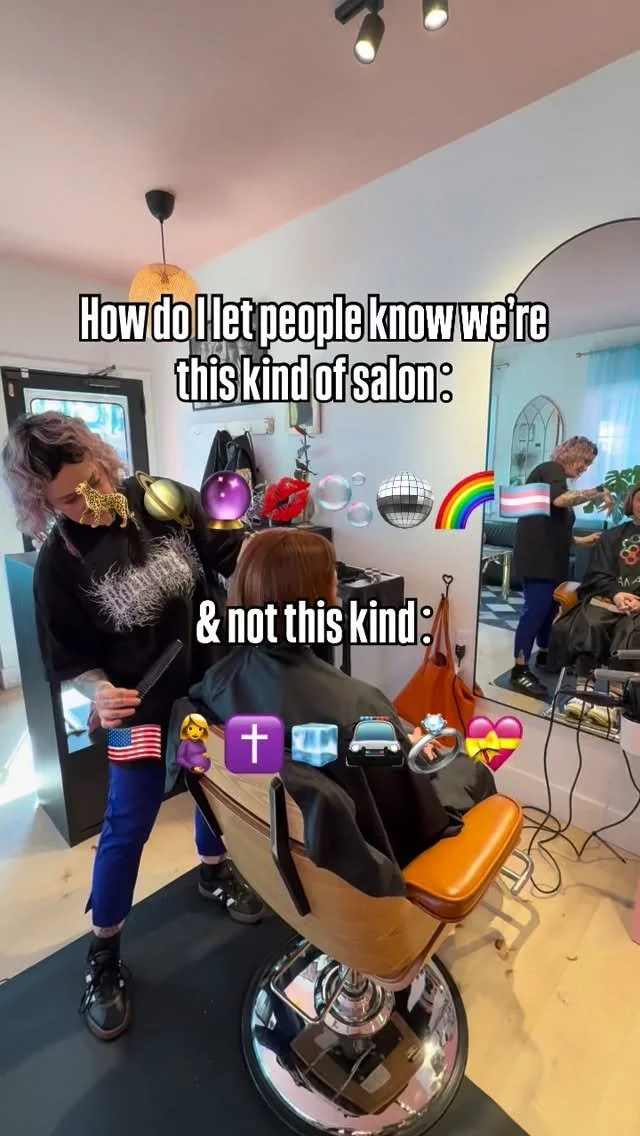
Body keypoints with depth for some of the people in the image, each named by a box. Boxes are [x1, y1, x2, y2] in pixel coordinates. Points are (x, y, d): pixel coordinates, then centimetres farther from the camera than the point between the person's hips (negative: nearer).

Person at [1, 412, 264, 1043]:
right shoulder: (58, 562, -16)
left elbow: (233, 555, -6)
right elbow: (71, 660, -9)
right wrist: (99, 694, -27)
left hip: (212, 676, 3)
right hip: (139, 699, -3)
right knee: (129, 822, 7)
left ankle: (214, 872, 53)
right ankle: (103, 953, 35)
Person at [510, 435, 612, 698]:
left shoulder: (557, 478, 22)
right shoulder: (550, 469, -5)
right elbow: (559, 499, -29)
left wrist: (581, 540, 19)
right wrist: (599, 493, -18)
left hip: (551, 560, 10)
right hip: (537, 558, -10)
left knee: (549, 608, 16)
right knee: (535, 609, -10)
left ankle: (544, 655, 32)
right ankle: (520, 671, -5)